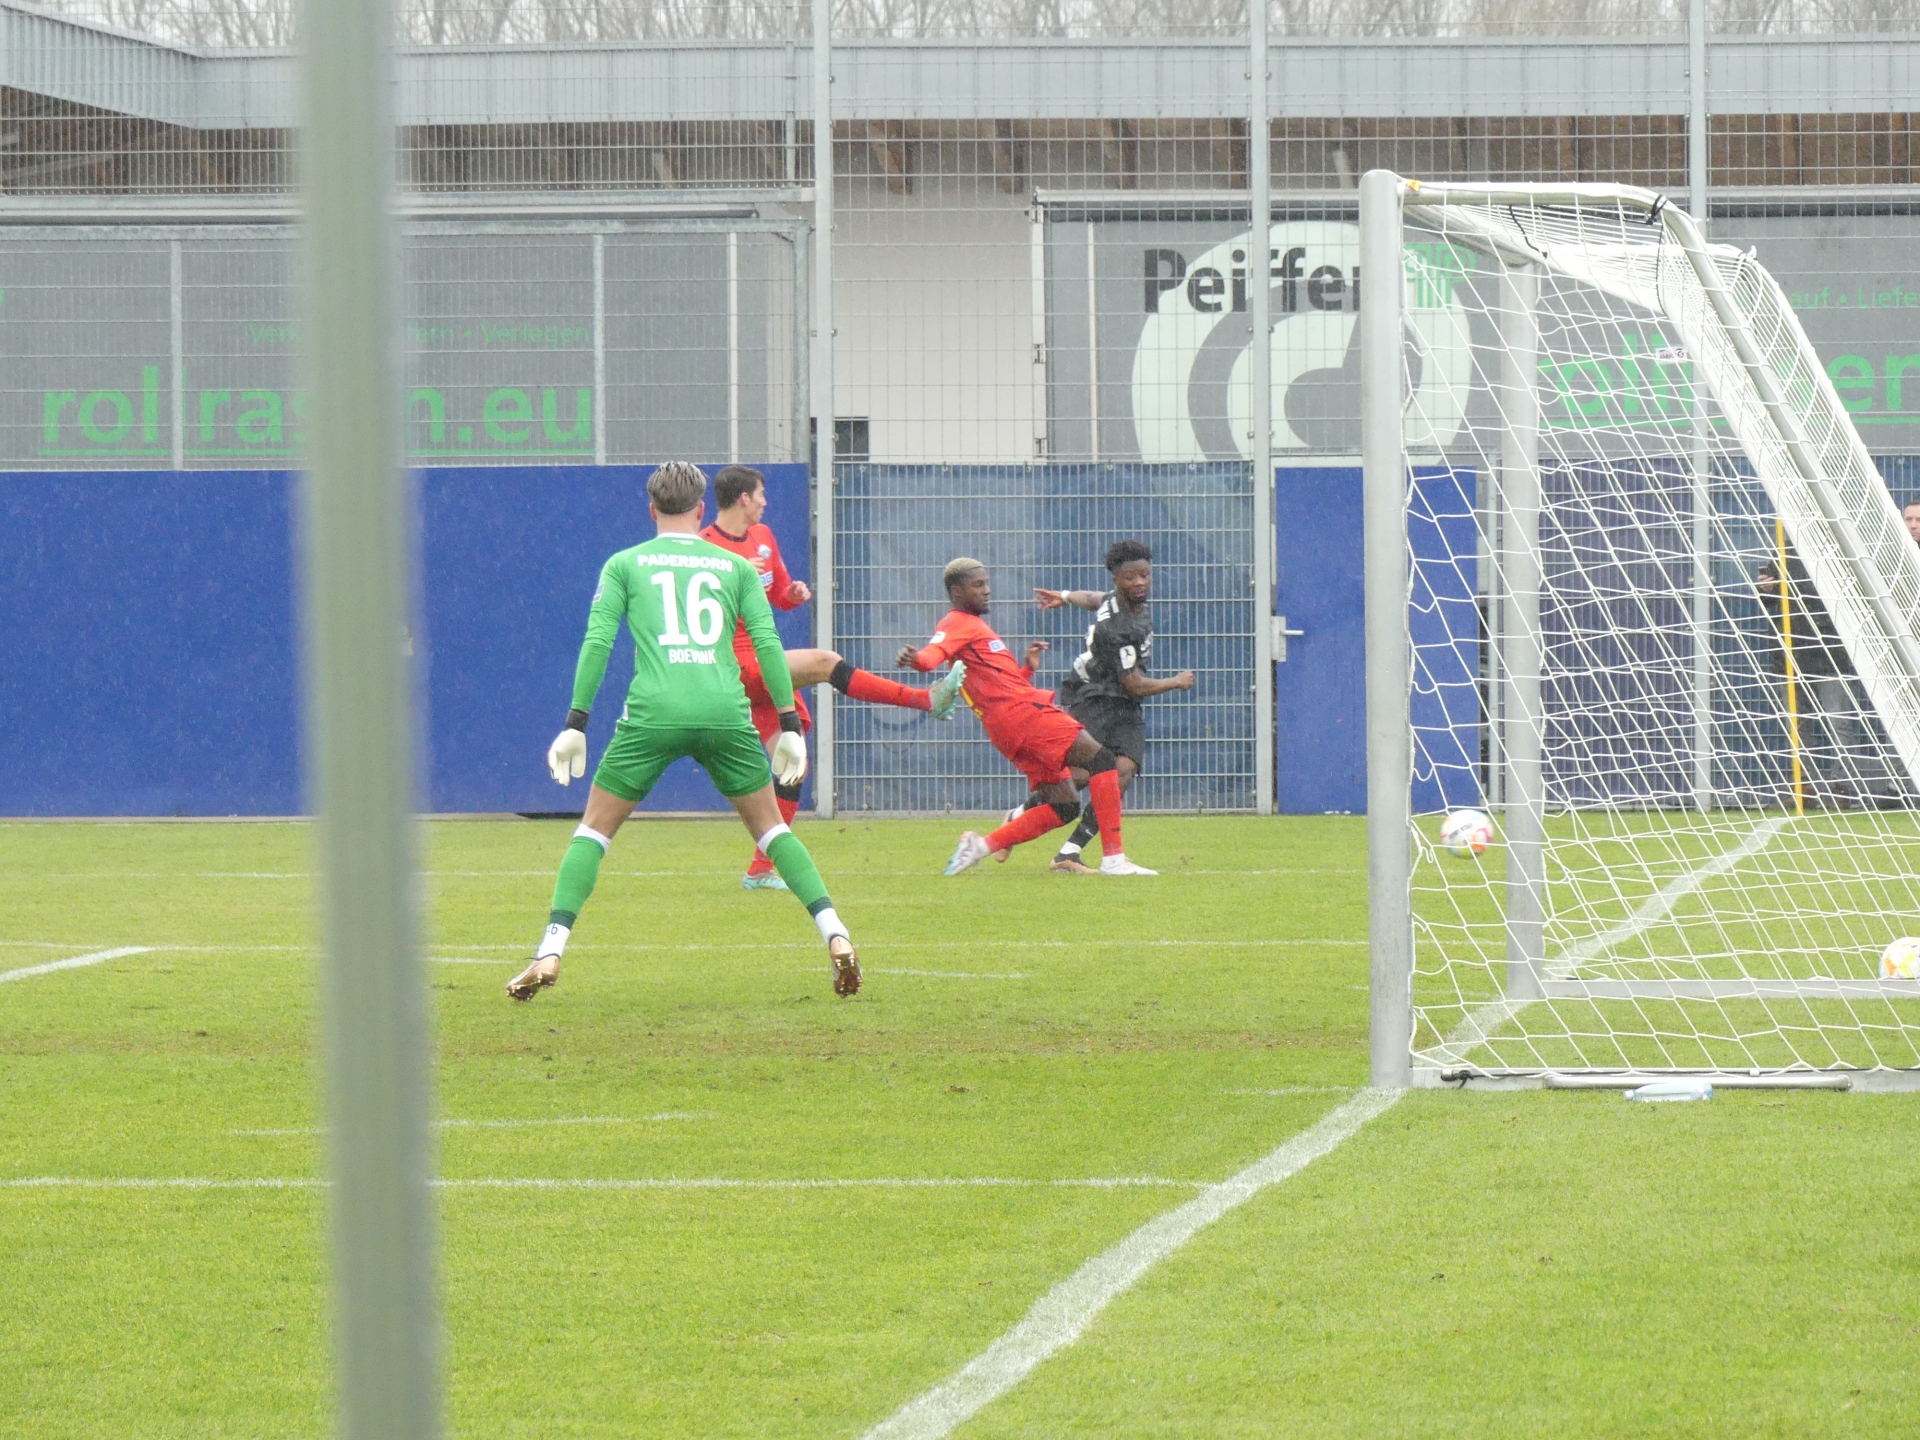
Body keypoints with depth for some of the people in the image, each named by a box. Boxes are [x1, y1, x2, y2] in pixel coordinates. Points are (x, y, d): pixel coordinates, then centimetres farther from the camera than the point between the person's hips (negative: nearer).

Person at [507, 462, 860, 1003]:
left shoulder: (625, 564, 13)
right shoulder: (735, 567, 16)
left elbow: (597, 641, 5)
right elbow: (767, 644, 8)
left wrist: (576, 723, 6)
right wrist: (789, 725, 11)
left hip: (652, 714, -1)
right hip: (725, 712, 1)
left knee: (594, 830, 10)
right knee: (771, 828, 16)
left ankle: (550, 952, -3)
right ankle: (836, 935, 2)